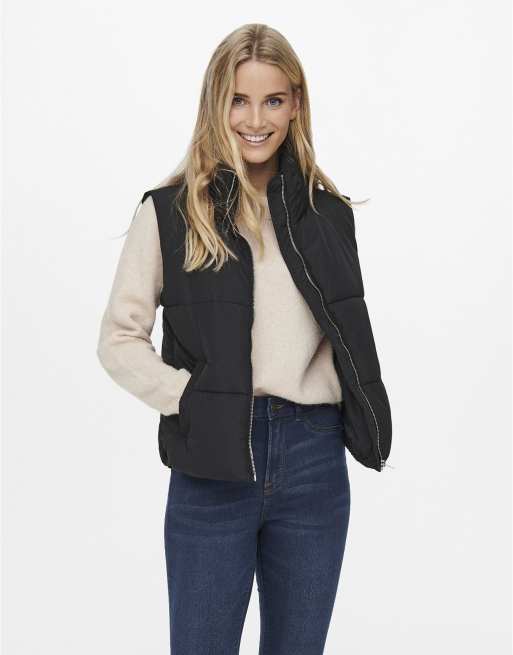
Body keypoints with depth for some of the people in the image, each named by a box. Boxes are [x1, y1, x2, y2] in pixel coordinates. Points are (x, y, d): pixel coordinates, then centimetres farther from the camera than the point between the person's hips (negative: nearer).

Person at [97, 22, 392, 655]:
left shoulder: (327, 213, 8)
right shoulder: (170, 211, -1)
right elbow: (118, 338, -1)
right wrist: (189, 396, -12)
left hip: (314, 460, 3)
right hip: (213, 464, -2)